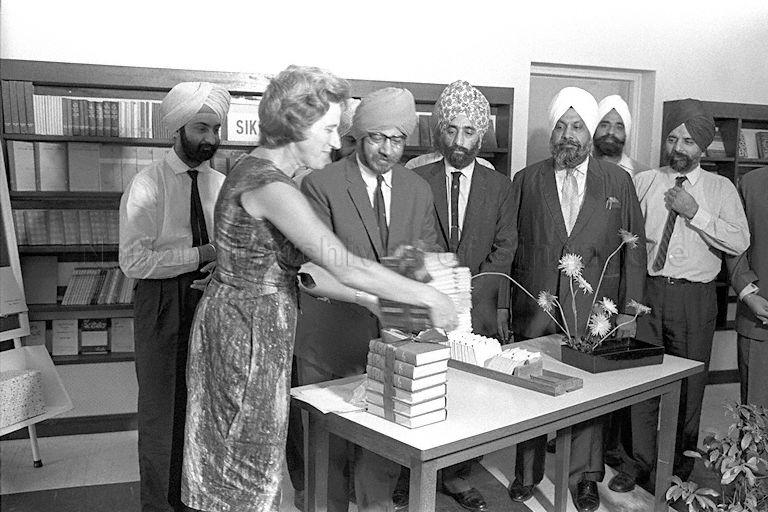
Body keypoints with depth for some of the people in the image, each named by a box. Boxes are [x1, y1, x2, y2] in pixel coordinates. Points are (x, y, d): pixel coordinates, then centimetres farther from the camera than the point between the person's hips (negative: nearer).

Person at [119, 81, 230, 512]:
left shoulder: (223, 185, 5)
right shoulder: (147, 186, -9)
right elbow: (133, 261, -17)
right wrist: (201, 255, -21)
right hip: (164, 303, -4)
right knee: (163, 404, 8)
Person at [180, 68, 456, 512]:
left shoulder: (257, 169, 8)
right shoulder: (271, 186, -23)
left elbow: (287, 267, 9)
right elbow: (345, 265, -26)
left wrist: (366, 298, 6)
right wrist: (429, 297, -17)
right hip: (246, 332, -9)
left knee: (238, 468, 22)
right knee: (248, 472, 8)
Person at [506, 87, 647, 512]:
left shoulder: (618, 181, 5)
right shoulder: (526, 180, 5)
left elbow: (633, 248, 5)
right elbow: (510, 246, 6)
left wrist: (628, 310, 1)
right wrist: (504, 302, 1)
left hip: (594, 310, 0)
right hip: (534, 309, 1)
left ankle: (583, 477, 26)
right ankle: (527, 473, 26)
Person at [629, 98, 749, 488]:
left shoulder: (720, 189, 6)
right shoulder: (643, 182, 8)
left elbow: (740, 243, -6)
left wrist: (696, 213, -12)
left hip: (695, 298, 0)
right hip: (647, 291, 1)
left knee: (688, 386, 8)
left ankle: (678, 471, 24)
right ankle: (640, 464, 19)